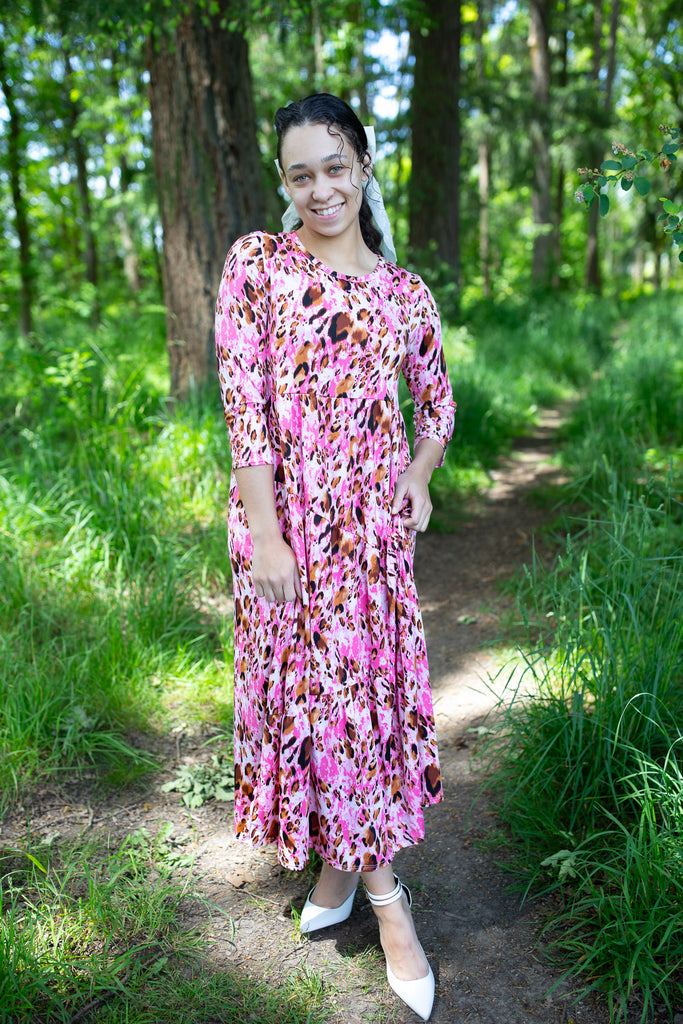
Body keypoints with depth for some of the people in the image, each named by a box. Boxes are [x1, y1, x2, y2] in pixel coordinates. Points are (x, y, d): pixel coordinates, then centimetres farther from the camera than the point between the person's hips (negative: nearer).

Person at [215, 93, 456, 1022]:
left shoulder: (406, 292, 6)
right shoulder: (256, 262, -1)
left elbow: (437, 400, 20)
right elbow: (243, 399, -8)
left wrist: (420, 475, 2)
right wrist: (264, 532, -14)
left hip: (371, 517, 2)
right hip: (283, 512, -1)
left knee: (368, 681, 6)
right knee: (308, 683, 6)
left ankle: (353, 859, 27)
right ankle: (380, 888, 24)